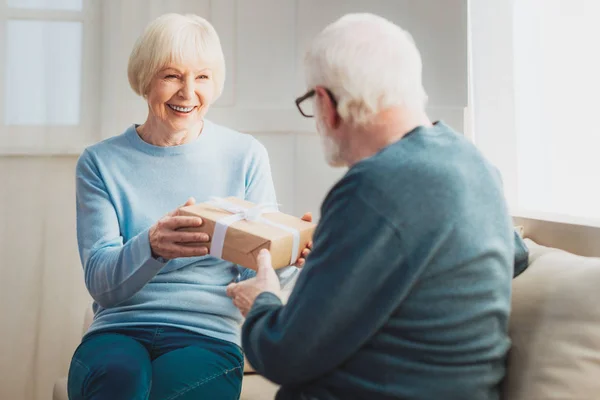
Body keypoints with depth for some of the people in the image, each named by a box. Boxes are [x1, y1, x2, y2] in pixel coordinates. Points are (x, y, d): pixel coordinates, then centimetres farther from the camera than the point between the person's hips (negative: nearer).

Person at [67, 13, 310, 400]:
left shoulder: (245, 155, 3)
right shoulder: (101, 162, 4)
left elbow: (256, 278, 2)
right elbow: (100, 281, -6)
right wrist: (151, 247, -28)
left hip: (208, 335, 0)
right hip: (119, 330, 0)